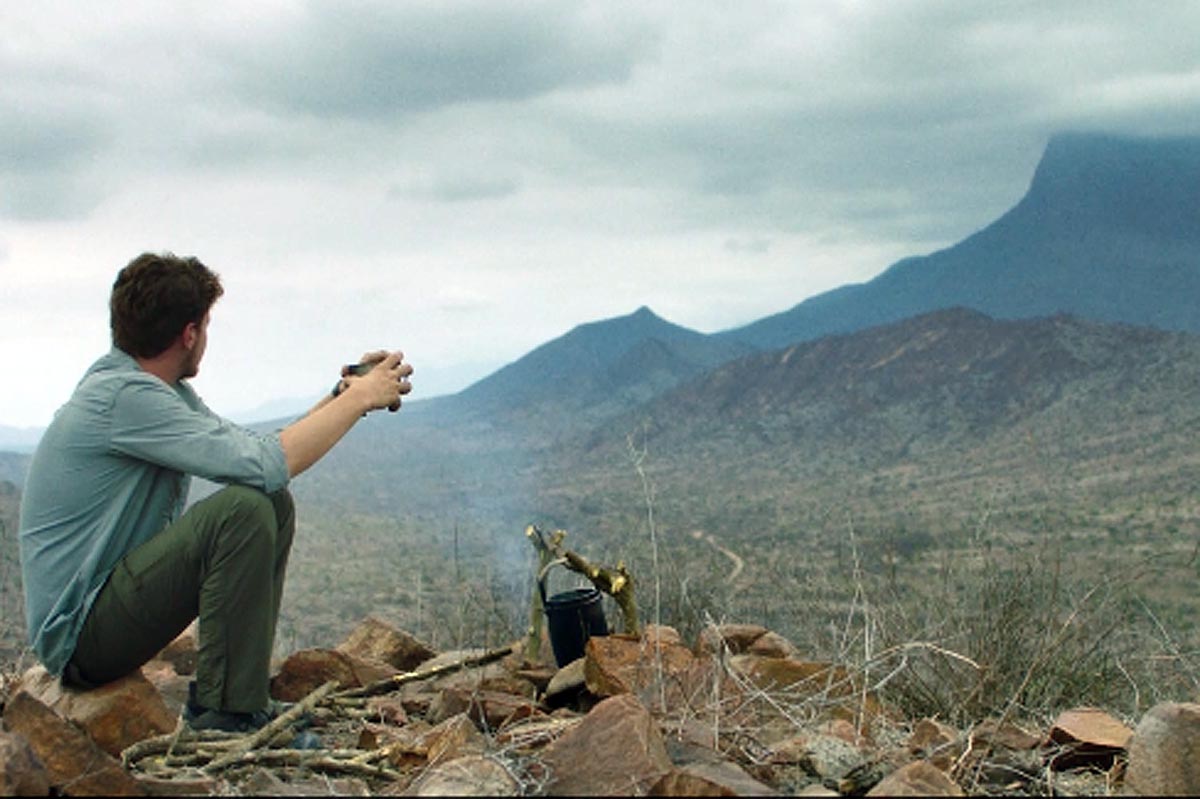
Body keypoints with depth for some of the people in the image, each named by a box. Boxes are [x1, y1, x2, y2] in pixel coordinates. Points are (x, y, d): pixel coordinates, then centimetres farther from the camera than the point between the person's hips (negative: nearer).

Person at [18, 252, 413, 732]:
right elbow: (265, 465, -27)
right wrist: (361, 398, -16)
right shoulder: (123, 396, -21)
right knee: (243, 508, -25)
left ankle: (242, 689, 7)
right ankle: (225, 711, -17)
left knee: (274, 505, 7)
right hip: (78, 634, -10)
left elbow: (250, 454, 12)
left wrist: (342, 397, 5)